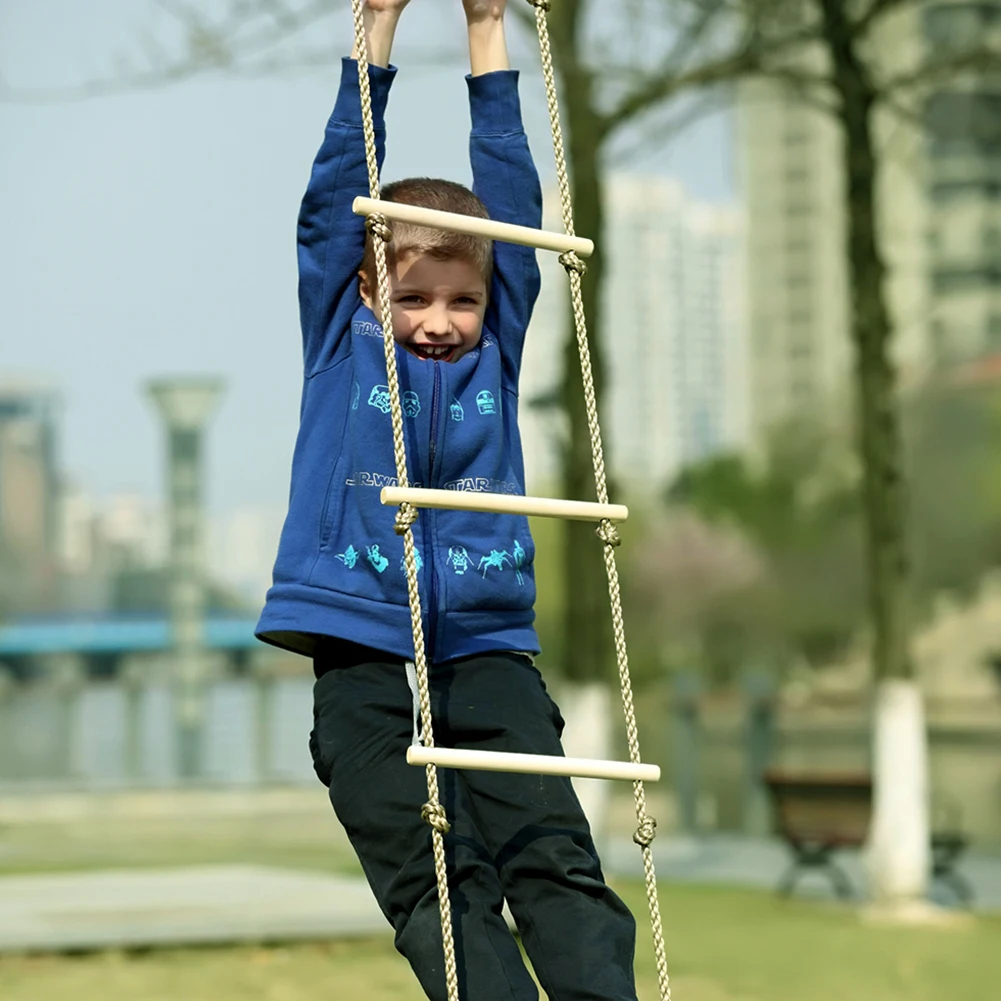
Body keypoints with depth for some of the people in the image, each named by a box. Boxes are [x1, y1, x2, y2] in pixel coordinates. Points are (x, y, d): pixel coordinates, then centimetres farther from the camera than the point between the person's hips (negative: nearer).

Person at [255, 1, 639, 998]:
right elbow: (335, 195, 7)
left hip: (487, 647, 2)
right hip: (363, 659, -2)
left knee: (553, 853, -13)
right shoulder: (340, 344, 10)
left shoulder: (493, 353, 14)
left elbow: (509, 199, 16)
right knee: (434, 885, -10)